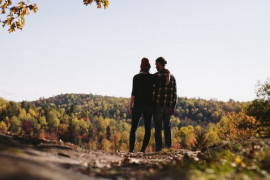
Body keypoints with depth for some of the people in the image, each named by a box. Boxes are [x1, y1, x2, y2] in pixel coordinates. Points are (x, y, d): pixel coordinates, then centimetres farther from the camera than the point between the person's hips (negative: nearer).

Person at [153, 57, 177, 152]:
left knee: (158, 127, 2)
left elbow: (153, 91, -12)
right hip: (168, 106, 4)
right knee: (167, 126, 15)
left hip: (158, 105, -4)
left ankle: (158, 147, 2)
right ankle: (169, 145, 12)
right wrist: (173, 107, 12)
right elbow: (174, 93, 7)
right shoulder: (172, 77, 8)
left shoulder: (156, 76, -8)